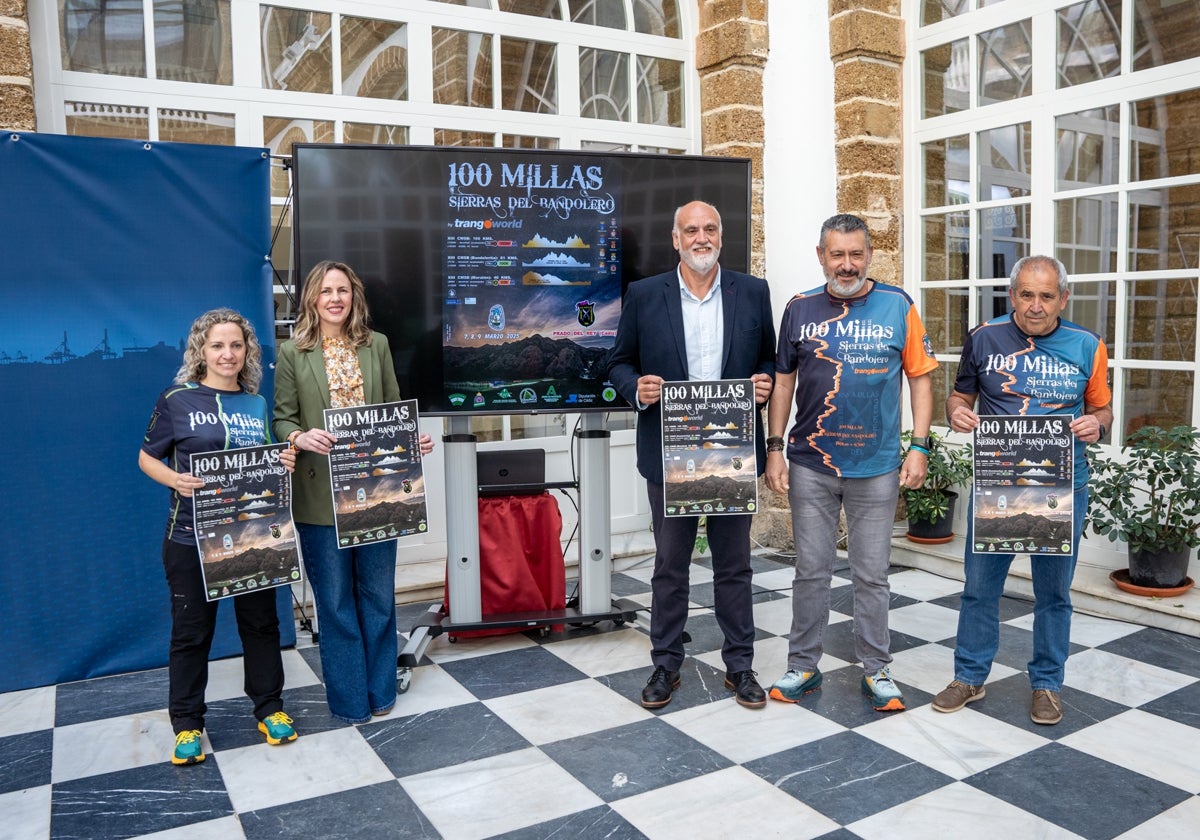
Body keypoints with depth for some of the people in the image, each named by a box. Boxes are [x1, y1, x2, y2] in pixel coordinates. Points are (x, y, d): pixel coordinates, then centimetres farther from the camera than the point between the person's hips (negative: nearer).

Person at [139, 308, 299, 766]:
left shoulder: (257, 405, 7)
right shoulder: (176, 400, -4)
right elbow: (147, 457, 1)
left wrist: (285, 464, -7)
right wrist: (174, 480, -18)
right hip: (191, 536, -3)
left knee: (261, 622, 12)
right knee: (191, 630, 7)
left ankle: (269, 708, 28)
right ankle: (186, 724, 23)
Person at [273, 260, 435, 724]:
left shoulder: (376, 345, 8)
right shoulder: (293, 351, 1)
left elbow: (394, 407, 10)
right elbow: (282, 417, 0)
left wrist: (415, 439, -9)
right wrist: (301, 437, -22)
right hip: (320, 493, -2)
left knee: (377, 594, 11)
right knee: (335, 599, 7)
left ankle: (380, 690, 28)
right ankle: (348, 698, 23)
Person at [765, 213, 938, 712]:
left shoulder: (898, 307, 0)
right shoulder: (800, 310, 4)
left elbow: (920, 378, 2)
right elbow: (783, 381, 7)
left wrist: (919, 447, -5)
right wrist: (775, 448, 2)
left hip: (877, 466, -1)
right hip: (810, 465, 1)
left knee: (872, 575, 9)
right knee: (810, 571, 10)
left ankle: (876, 670, 24)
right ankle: (803, 666, 24)